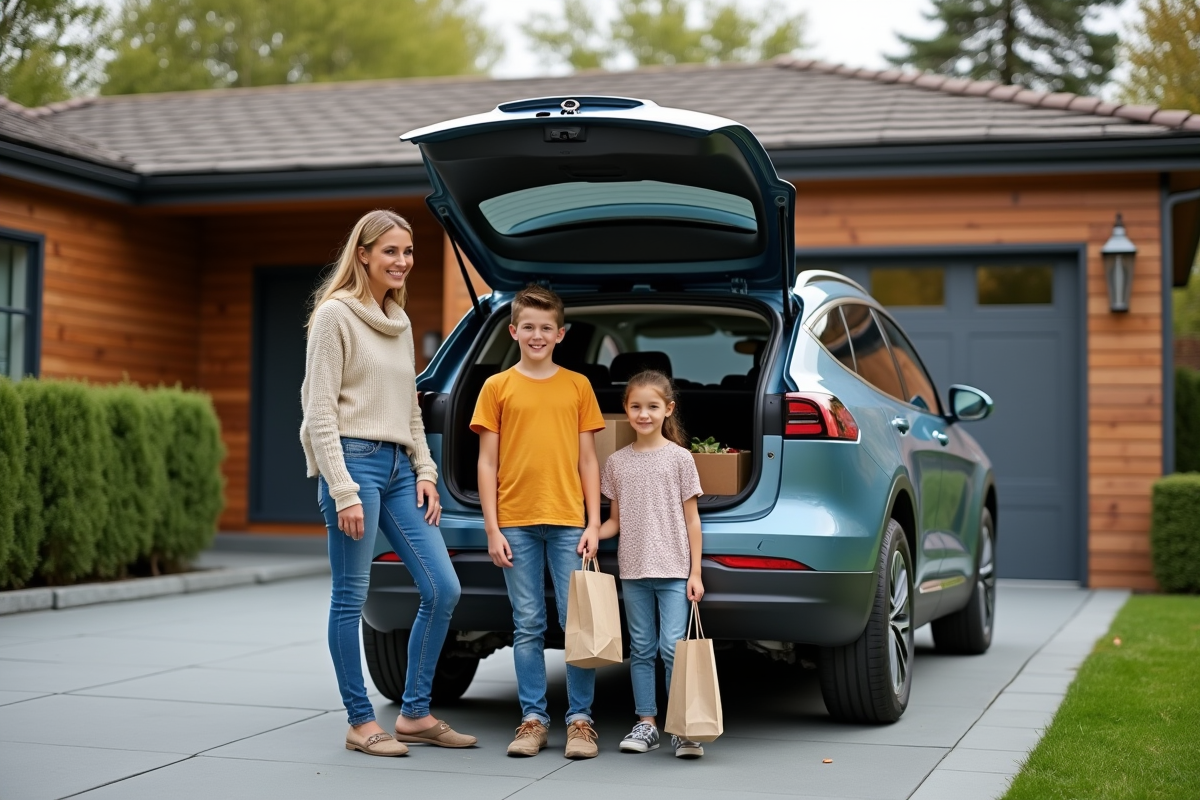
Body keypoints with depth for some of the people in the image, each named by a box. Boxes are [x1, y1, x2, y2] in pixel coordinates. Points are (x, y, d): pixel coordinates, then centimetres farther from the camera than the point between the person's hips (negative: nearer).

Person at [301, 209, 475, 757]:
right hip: (354, 462, -8)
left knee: (443, 590, 3)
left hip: (399, 467, 8)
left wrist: (425, 471, 10)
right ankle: (360, 722, 9)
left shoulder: (400, 322, 17)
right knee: (350, 598, -1)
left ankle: (415, 714, 14)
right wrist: (343, 491, -16)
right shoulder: (335, 314, -6)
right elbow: (319, 410, -11)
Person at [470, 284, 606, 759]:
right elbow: (487, 463, 4)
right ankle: (533, 719, 12)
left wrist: (594, 524, 1)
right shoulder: (498, 387, 6)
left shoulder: (578, 386, 8)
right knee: (528, 627, 5)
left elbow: (587, 460, 8)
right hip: (516, 524, 0)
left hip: (568, 523, 0)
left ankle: (580, 720, 7)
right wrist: (492, 529, -2)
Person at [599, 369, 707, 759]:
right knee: (641, 649, 9)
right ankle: (646, 724, 16)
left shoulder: (679, 457, -1)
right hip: (633, 570, 3)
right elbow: (615, 520, 11)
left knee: (673, 647, -9)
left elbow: (691, 519, 0)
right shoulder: (616, 462, 7)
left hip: (674, 570, -3)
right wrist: (592, 535, -10)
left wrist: (695, 572, -3)